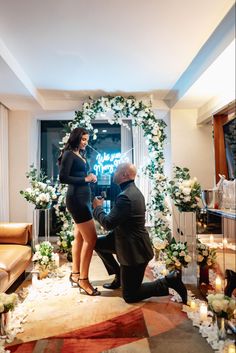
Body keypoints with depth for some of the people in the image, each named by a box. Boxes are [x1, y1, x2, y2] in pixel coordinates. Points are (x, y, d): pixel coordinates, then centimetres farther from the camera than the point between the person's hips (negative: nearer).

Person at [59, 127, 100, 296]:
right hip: (76, 199, -9)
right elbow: (63, 178, -18)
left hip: (83, 198, 9)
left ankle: (75, 274, 26)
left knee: (79, 237, 14)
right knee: (91, 239, -9)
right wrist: (85, 179, -16)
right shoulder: (69, 154, -9)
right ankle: (83, 279, 1)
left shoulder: (81, 155, 17)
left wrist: (91, 178, 1)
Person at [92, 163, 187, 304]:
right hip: (129, 241, 9)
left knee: (130, 296, 4)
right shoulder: (133, 190, 5)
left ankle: (169, 281, 3)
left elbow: (108, 224, -24)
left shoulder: (125, 196, -28)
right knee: (97, 243, 14)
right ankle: (119, 275, 23)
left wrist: (98, 207, -8)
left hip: (134, 249, -9)